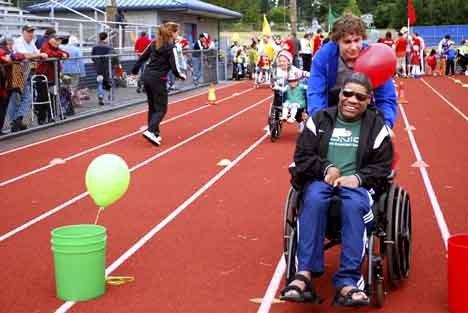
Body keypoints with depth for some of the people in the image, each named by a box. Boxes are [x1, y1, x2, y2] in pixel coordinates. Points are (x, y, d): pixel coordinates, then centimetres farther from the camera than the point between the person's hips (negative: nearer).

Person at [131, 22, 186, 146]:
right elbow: (174, 67, -14)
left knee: (152, 107, 17)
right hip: (158, 79, -7)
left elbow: (142, 57, 13)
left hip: (147, 76, 7)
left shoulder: (154, 43, 10)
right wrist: (181, 75, 5)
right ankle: (151, 131, -17)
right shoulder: (171, 47, -10)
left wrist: (134, 71, 22)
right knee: (161, 109, 0)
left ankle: (155, 133, 22)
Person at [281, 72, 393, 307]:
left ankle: (347, 281, -38)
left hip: (358, 183, -1)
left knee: (354, 204, -36)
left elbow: (383, 166, 6)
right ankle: (305, 273, -37)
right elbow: (302, 155, 7)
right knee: (313, 199, -36)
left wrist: (358, 178, -13)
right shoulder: (319, 119, 12)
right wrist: (326, 168, -12)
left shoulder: (376, 125, 10)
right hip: (321, 179, 1)